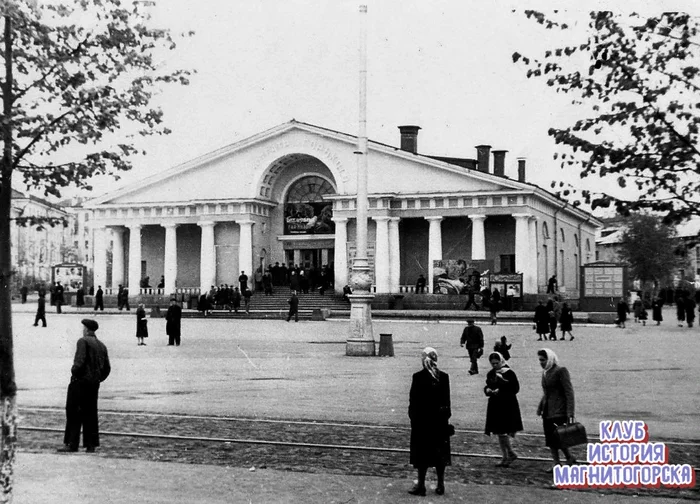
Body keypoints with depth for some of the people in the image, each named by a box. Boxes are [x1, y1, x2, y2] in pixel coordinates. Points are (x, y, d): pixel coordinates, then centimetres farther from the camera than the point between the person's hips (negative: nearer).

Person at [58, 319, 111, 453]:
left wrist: (74, 373, -5)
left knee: (73, 413, -1)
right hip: (94, 384, 7)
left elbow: (79, 361, -20)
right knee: (90, 414, 10)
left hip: (80, 382, -7)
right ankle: (91, 445, 10)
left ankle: (72, 444, -2)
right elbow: (107, 368, 13)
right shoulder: (101, 345, 14)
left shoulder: (83, 341, -8)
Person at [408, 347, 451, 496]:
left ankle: (421, 485, 7)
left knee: (422, 452, 4)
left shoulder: (418, 377, -12)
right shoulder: (444, 377, -2)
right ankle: (440, 485, 15)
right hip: (440, 419, 3)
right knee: (440, 452, 11)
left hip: (421, 418, -3)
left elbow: (413, 400, -9)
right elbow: (447, 400, 3)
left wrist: (412, 416, 0)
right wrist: (446, 415, 12)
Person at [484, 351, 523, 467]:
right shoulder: (490, 374, 9)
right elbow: (487, 387, 19)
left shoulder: (509, 373, -10)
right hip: (495, 405, 7)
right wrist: (488, 390, -4)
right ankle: (506, 457, 18)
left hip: (508, 406, -7)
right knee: (499, 433, 10)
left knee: (503, 432, -11)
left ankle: (510, 454, 5)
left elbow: (515, 388, -12)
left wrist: (501, 391, -19)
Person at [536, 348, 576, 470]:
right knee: (550, 438, 6)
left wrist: (570, 413, -20)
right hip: (547, 410, 8)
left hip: (558, 410, -8)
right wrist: (540, 407, 13)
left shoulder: (561, 371, -11)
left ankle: (570, 458, 9)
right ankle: (556, 464, 12)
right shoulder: (545, 373, 13)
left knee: (557, 437, -9)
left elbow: (569, 392, -14)